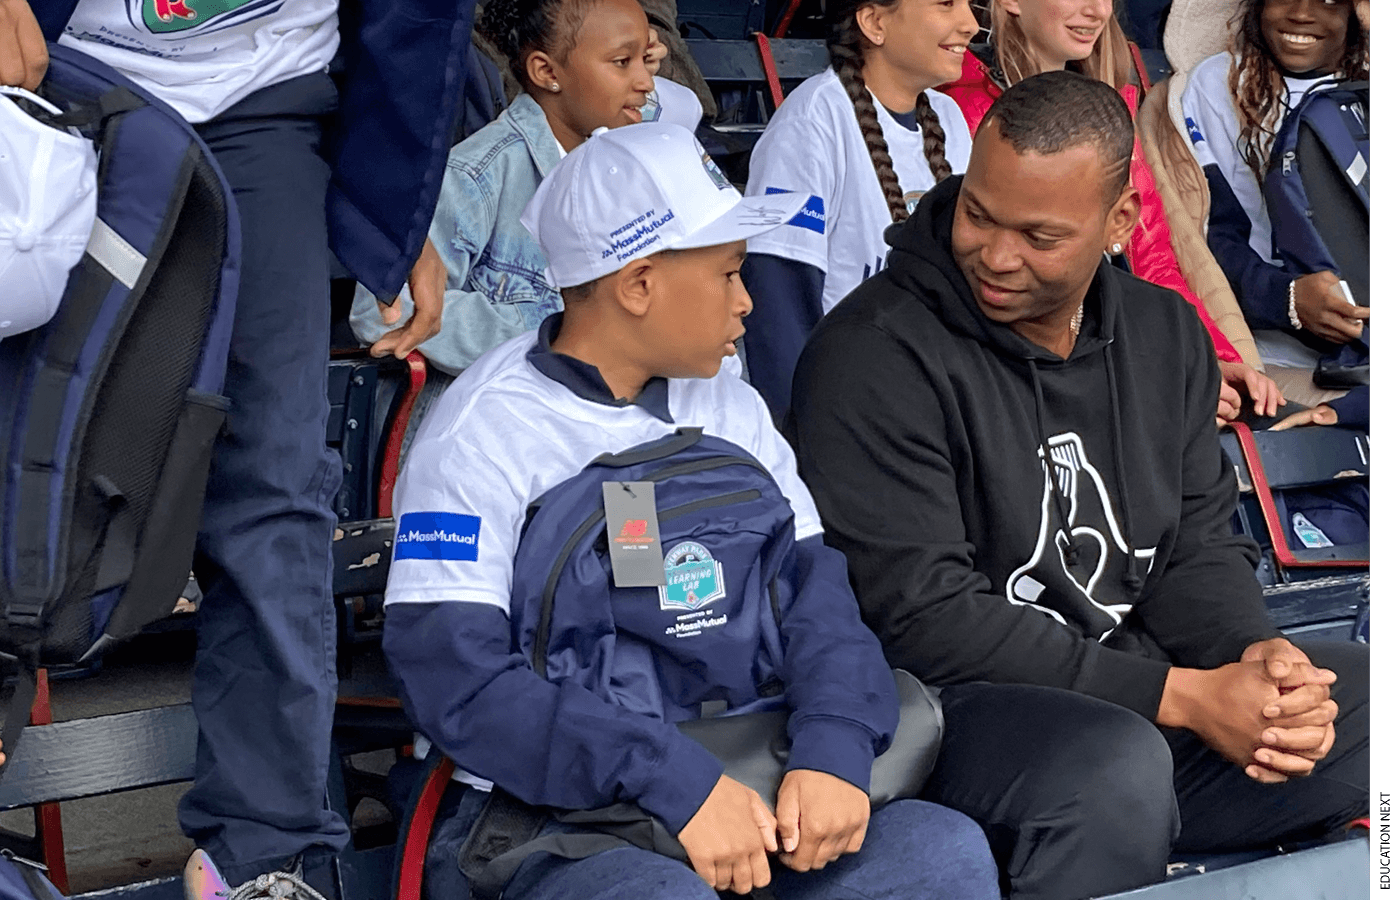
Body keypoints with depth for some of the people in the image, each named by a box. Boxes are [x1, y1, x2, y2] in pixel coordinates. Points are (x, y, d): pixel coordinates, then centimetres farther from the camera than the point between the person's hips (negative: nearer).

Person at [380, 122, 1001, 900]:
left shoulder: (728, 403, 15)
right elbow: (454, 680, -16)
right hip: (541, 817, -5)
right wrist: (676, 782, -24)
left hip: (732, 789, 6)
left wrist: (834, 750, -14)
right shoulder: (484, 433, -7)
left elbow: (813, 579, 8)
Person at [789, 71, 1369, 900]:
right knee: (1118, 767, -38)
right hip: (953, 706, -6)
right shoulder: (874, 355, -13)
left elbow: (1199, 545, 12)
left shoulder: (1166, 333, 10)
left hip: (1136, 693, 7)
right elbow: (926, 618, -18)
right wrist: (1181, 696, -20)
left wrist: (1257, 653, -13)